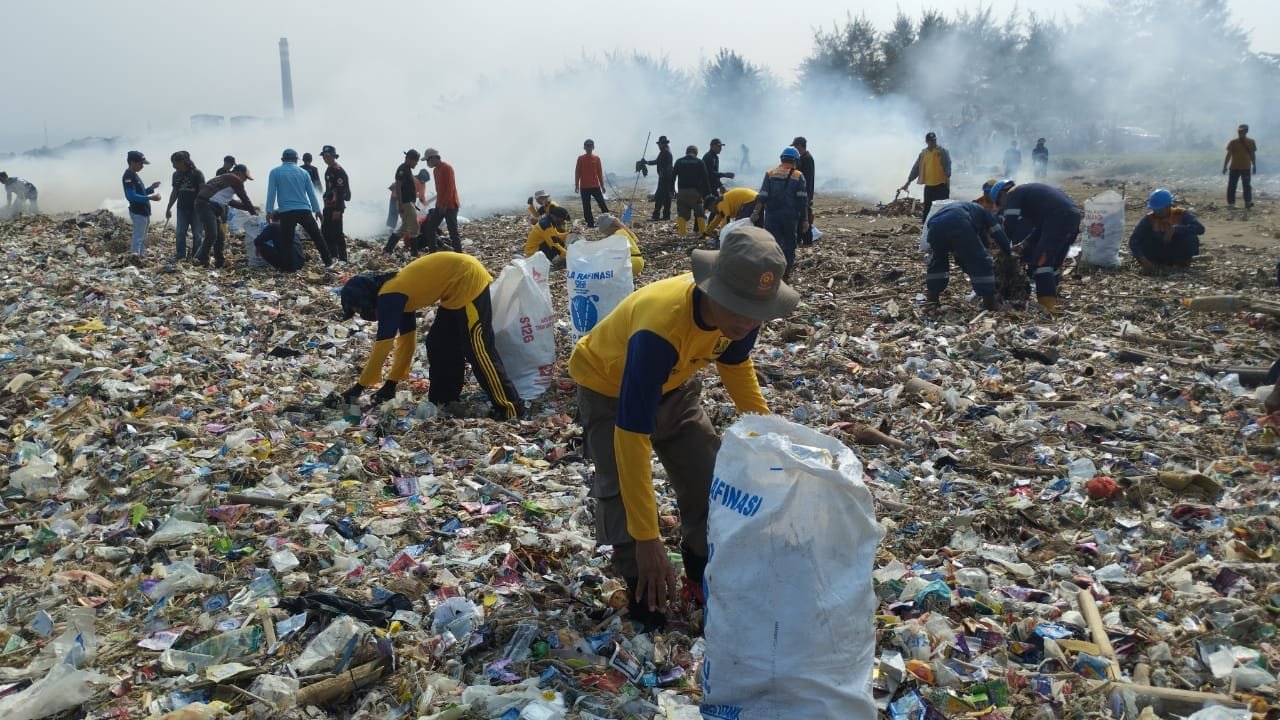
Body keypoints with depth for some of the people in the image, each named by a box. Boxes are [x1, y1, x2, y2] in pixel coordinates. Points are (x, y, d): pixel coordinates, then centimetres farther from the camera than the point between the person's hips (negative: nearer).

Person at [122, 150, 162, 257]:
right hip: (138, 213, -10)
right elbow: (131, 196, -24)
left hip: (144, 212, 10)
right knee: (137, 239, -10)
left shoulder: (134, 175, 15)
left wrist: (151, 188, 9)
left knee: (143, 239, 17)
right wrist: (150, 198, -26)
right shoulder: (128, 176, -15)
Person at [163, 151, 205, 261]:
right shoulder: (176, 175, 10)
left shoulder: (197, 173, -7)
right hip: (182, 209, 5)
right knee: (179, 234, -3)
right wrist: (169, 208, 16)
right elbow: (174, 192, 17)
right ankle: (180, 256, 0)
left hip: (195, 209, -5)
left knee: (197, 234, 1)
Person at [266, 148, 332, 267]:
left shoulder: (275, 172, 5)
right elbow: (311, 193, 13)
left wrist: (269, 211, 1)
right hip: (304, 211, 2)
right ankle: (328, 261, 14)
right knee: (317, 237, 12)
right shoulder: (303, 172, 10)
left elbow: (271, 193, -1)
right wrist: (317, 210, 19)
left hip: (286, 212, -2)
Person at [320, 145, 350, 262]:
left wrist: (338, 210, -24)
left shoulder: (339, 171, -15)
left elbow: (340, 191, -21)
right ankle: (332, 257, 22)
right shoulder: (329, 170, 16)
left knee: (337, 233, -8)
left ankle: (342, 259, -3)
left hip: (336, 207, -10)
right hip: (328, 207, 10)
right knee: (325, 231, 13)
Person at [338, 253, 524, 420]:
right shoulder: (397, 293, 15)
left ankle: (509, 407, -5)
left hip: (469, 279, -10)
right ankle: (442, 399, 22)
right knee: (440, 344, 14)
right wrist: (391, 382, 20)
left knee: (477, 349, -9)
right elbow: (406, 338, 21)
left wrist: (360, 386, -5)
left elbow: (383, 345, -13)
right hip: (459, 284, 10)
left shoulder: (388, 297, -12)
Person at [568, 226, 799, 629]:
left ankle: (702, 572, 25)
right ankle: (641, 588, 7)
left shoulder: (739, 311, -25)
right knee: (621, 495, -15)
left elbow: (735, 364, 1)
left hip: (673, 385, 6)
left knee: (708, 475, 3)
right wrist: (646, 537, -43)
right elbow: (631, 436, -45)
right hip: (609, 389, -5)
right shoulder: (659, 329, -46)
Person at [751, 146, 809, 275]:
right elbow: (803, 200, -5)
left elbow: (762, 196, -6)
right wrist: (805, 220, -3)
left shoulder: (770, 174, 3)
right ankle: (787, 271, 20)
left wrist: (756, 212, -4)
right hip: (790, 216, 0)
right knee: (789, 244, 15)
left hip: (771, 216, 0)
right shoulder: (798, 176, 0)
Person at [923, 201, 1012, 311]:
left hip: (935, 223, 5)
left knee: (938, 260, 31)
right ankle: (989, 301, 12)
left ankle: (932, 296, 29)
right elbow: (998, 233, 29)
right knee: (981, 260, 10)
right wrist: (1008, 253, 41)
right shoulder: (982, 211, 38)